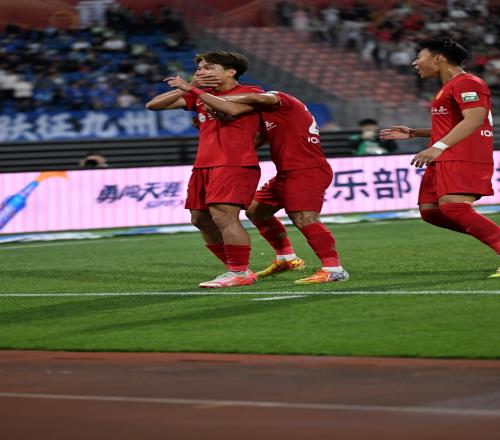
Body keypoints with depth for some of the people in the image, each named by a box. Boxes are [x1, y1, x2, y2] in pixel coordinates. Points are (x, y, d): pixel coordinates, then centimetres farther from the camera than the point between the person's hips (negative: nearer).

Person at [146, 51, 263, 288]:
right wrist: (190, 89, 1)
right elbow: (153, 105, 13)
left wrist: (187, 88, -13)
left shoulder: (250, 93, -1)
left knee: (223, 216, -19)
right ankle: (234, 269, 18)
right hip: (203, 166, 8)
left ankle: (240, 272, -12)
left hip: (234, 164, -8)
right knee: (201, 219, 9)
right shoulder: (200, 97, 17)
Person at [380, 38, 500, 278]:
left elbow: (474, 119, -24)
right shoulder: (449, 87, 24)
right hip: (445, 161, 11)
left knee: (454, 207, -26)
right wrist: (413, 133, 29)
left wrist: (439, 147, -31)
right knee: (430, 210, 3)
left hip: (463, 160, -11)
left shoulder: (466, 83, -10)